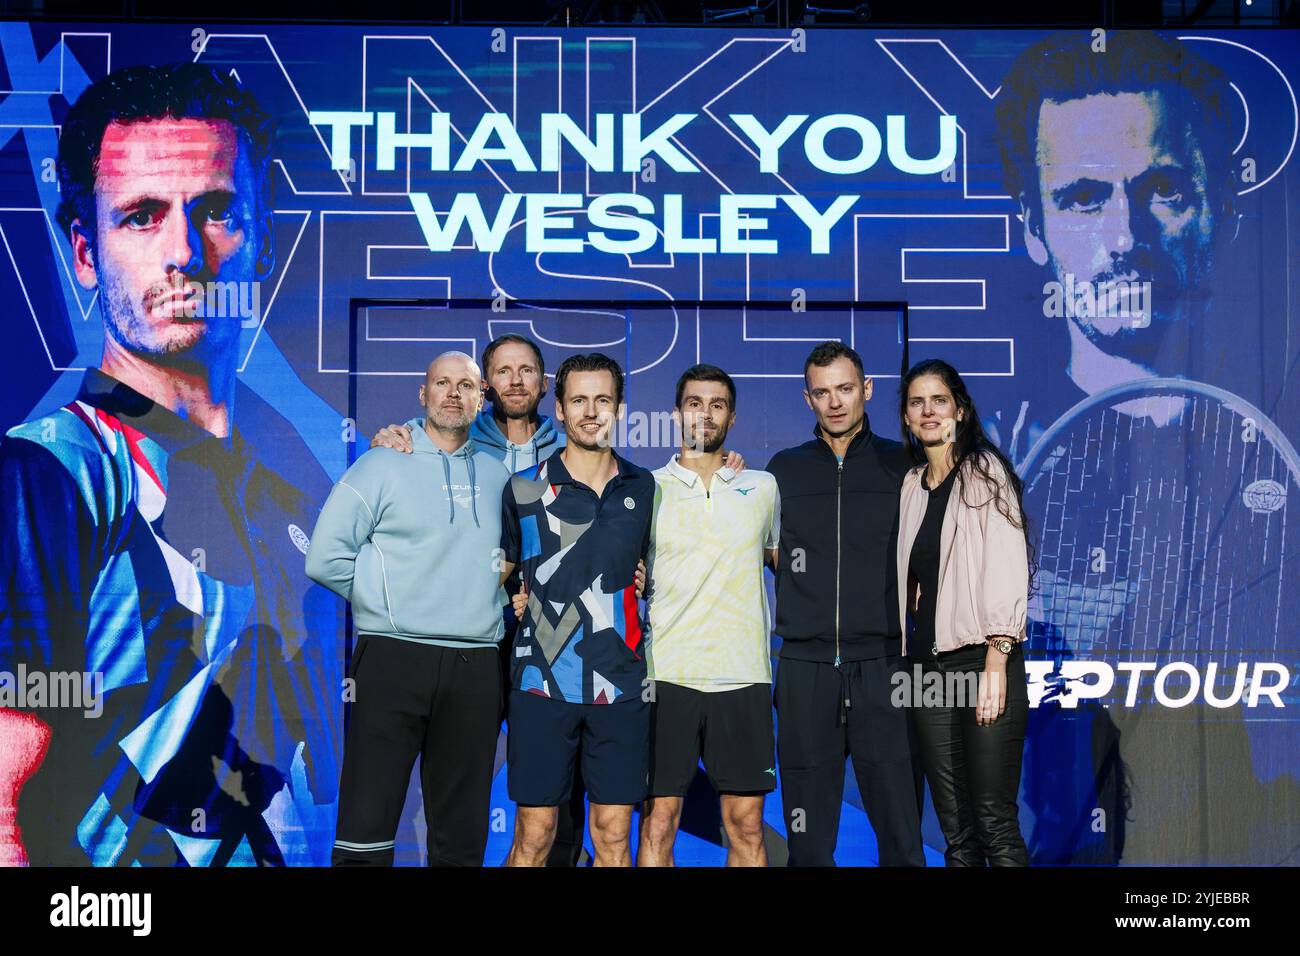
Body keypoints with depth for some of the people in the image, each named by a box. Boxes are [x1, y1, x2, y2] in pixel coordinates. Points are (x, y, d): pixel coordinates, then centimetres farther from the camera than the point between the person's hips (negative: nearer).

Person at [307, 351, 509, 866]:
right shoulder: (383, 465, 2)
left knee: (461, 833, 10)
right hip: (393, 658, -3)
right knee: (367, 822, -3)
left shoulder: (496, 474, 13)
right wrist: (386, 600, -2)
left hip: (475, 668, 4)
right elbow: (326, 558, -3)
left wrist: (499, 598, 9)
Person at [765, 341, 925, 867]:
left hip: (881, 664, -1)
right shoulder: (784, 469, 10)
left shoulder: (901, 465, 6)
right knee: (808, 835, 7)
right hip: (806, 667, 1)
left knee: (899, 823, -1)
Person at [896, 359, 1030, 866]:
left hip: (980, 659, -5)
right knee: (955, 829, 6)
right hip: (927, 667, 5)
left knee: (996, 824, -7)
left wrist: (995, 662, -16)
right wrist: (907, 658, 6)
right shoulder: (911, 485, 16)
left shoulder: (985, 471, 1)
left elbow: (1007, 567, -8)